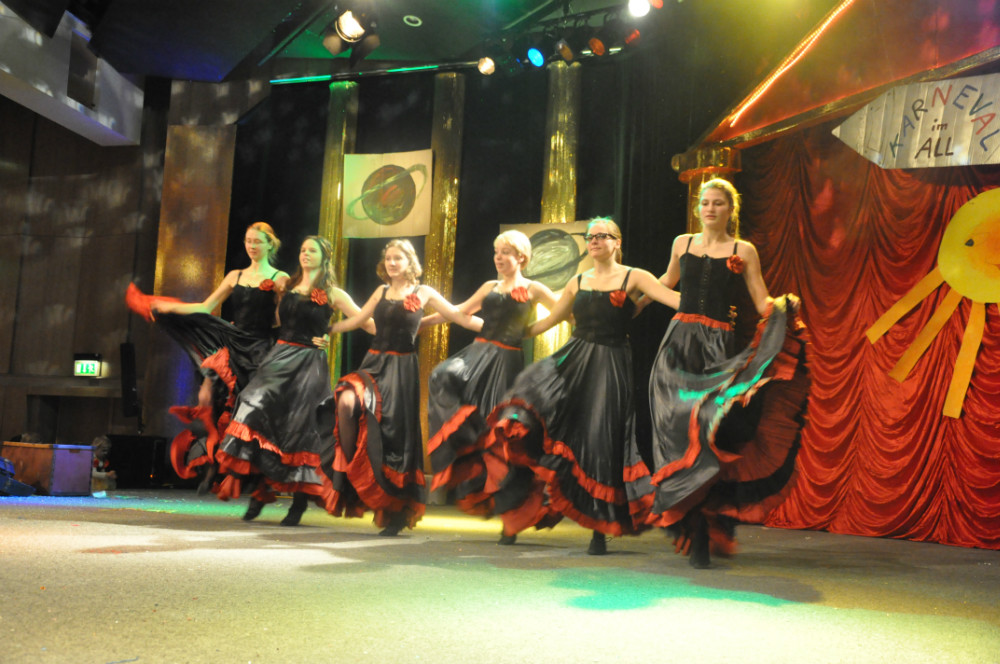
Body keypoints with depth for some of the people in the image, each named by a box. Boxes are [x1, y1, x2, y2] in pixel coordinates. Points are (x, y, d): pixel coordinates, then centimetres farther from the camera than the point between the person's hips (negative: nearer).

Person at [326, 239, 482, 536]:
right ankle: (346, 469, -8)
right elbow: (357, 319, 26)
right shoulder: (382, 291, 16)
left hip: (402, 367, -3)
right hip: (374, 363, 3)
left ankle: (399, 513, 9)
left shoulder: (423, 293, 5)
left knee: (395, 431, -3)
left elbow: (460, 317, 3)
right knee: (347, 401, -26)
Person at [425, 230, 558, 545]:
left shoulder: (532, 289, 5)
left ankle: (511, 518, 5)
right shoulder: (490, 287, 20)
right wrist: (421, 319, 30)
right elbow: (459, 311, 28)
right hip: (478, 353, 5)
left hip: (506, 361, -5)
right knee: (443, 379, -27)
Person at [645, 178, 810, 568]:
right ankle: (691, 530, 6)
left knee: (708, 426, -12)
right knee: (676, 428, -4)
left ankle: (702, 533, -7)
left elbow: (763, 304, 3)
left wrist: (782, 306, -17)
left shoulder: (743, 251, 8)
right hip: (679, 342, 3)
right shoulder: (682, 243, 15)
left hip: (716, 347, -2)